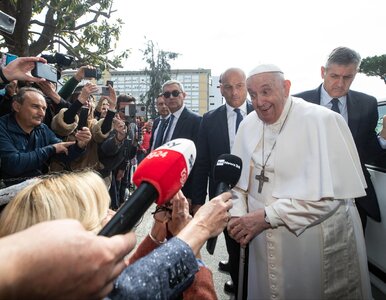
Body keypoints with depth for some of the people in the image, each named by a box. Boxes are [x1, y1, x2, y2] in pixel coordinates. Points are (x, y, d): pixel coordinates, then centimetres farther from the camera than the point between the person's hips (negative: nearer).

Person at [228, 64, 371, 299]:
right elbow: (239, 180, 7)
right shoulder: (248, 126, 1)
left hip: (320, 247, -4)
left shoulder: (322, 121, -17)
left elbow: (329, 194, -22)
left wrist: (266, 216, -22)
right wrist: (238, 215, -10)